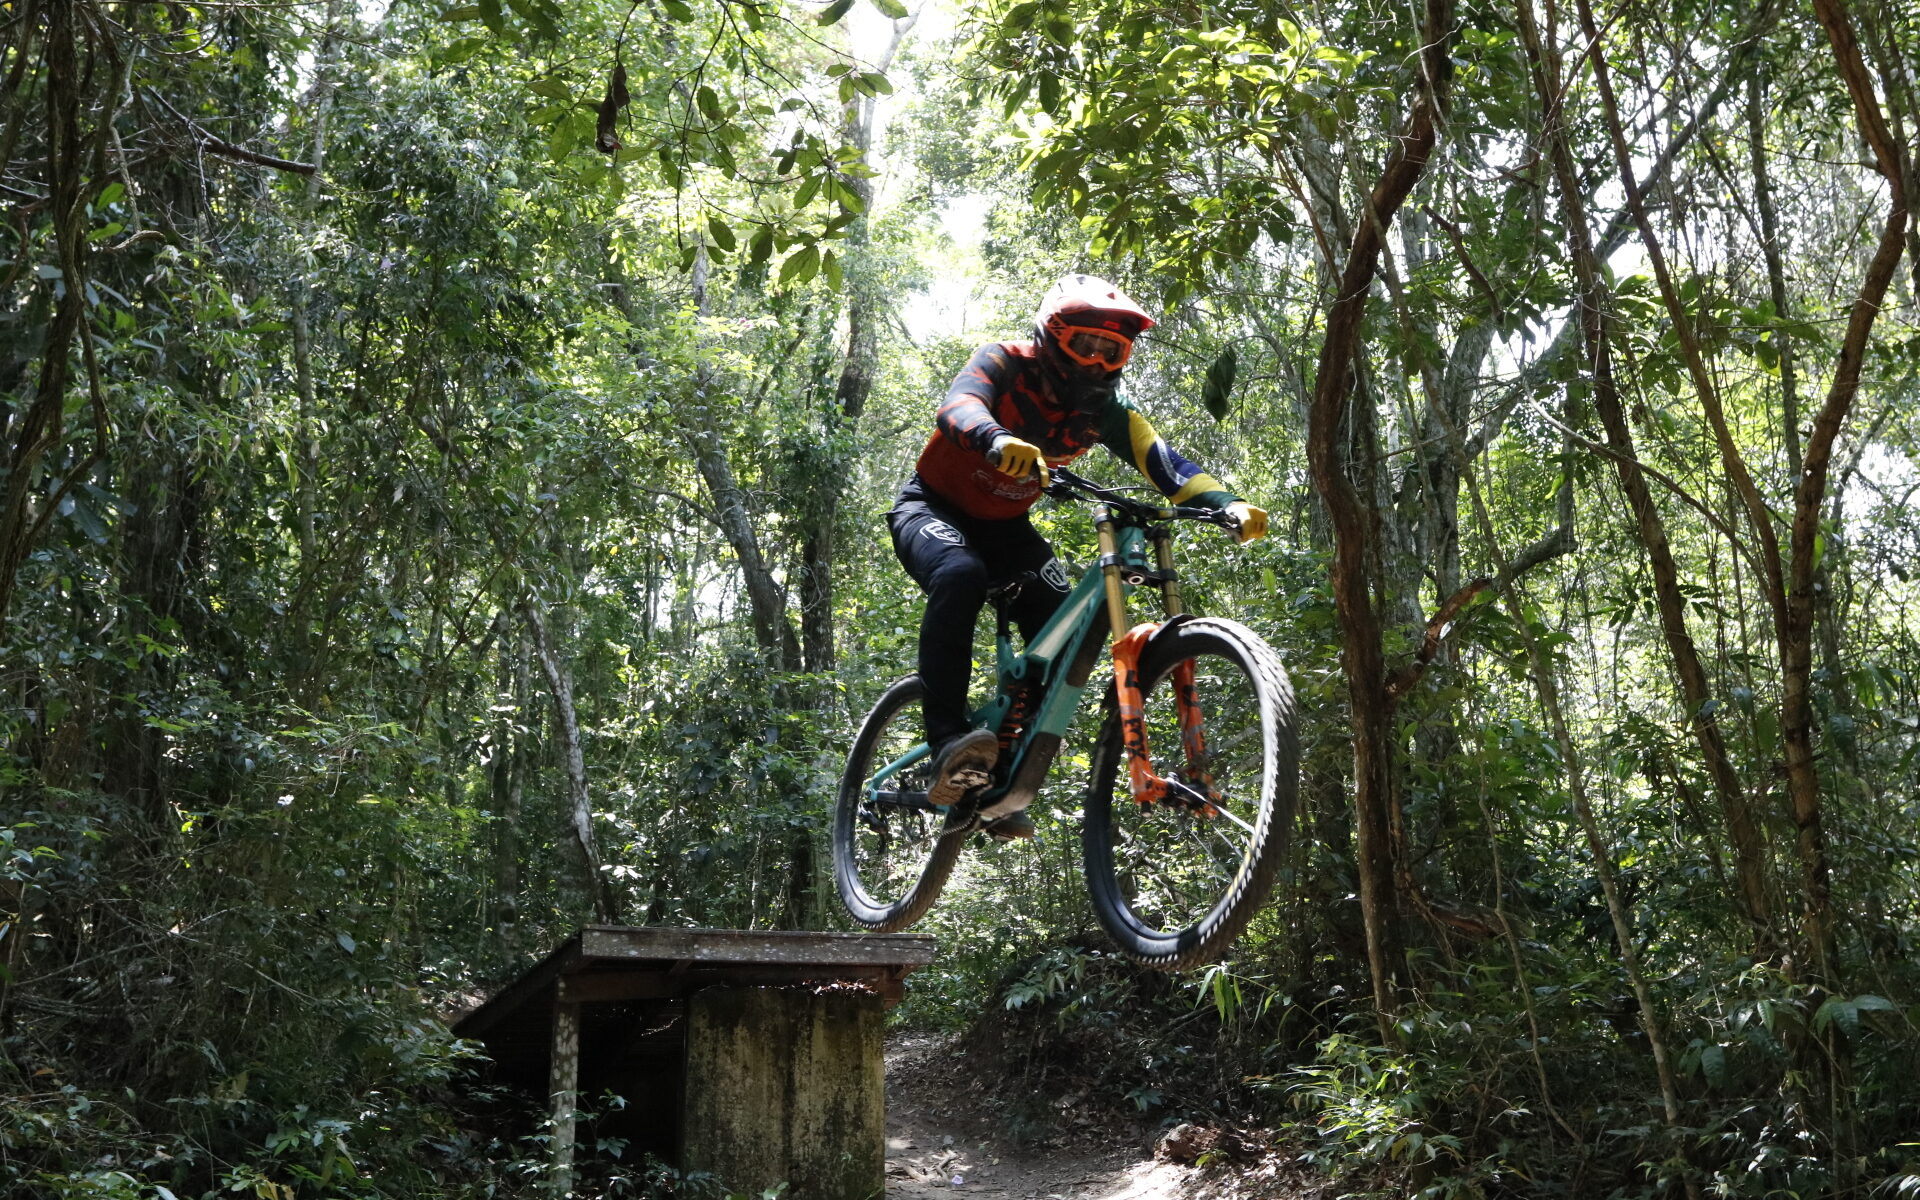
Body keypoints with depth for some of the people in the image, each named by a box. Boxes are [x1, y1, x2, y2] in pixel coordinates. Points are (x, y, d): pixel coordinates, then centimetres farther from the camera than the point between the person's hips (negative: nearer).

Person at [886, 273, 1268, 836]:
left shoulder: (1102, 408, -8)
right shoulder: (1005, 363, -21)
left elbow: (1163, 461, -20)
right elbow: (957, 407, -42)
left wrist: (1229, 504, -39)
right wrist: (998, 440, -66)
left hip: (1005, 527, 5)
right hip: (933, 508, -5)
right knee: (960, 575, -38)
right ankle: (946, 742, -38)